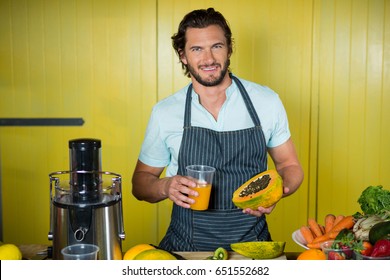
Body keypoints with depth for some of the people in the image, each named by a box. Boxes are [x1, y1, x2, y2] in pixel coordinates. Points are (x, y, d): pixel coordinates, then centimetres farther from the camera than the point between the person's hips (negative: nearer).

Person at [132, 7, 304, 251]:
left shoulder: (266, 101, 1)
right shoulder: (165, 112, 0)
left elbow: (289, 165, 12)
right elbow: (141, 181, 9)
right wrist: (165, 187, -13)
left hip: (252, 242, 1)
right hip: (186, 245, 0)